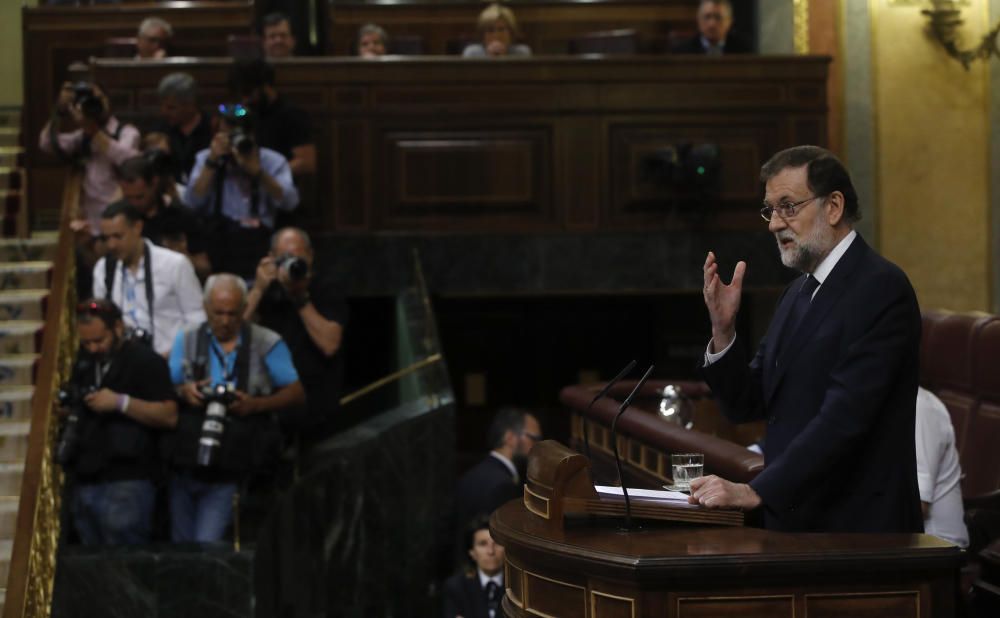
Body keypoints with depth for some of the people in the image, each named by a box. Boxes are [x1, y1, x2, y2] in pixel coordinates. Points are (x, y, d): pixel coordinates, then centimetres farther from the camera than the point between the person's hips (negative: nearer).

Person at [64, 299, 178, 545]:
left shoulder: (145, 361, -5)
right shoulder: (84, 362, 18)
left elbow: (169, 416, -13)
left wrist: (121, 402, -21)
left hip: (126, 481, -7)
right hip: (85, 479, 7)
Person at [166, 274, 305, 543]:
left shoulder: (267, 344, 2)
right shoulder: (187, 341, 10)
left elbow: (297, 394, 1)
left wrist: (256, 405, -15)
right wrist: (182, 392, -15)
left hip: (230, 471, -3)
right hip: (186, 463, 4)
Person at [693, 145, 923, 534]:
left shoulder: (882, 288, -13)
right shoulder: (800, 291, 15)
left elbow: (845, 416, -22)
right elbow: (745, 406, 13)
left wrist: (757, 491, -25)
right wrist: (723, 329, -4)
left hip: (859, 529, -8)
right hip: (792, 521, 8)